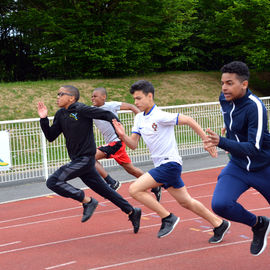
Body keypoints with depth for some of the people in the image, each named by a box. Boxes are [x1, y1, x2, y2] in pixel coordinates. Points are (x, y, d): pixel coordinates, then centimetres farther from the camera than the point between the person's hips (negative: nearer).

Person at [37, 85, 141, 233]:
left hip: (85, 159, -8)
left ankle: (87, 201, -7)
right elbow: (50, 136, 12)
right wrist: (44, 119, 0)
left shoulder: (81, 109, -13)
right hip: (77, 160, 8)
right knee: (104, 190, 13)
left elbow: (107, 114, -13)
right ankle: (132, 212, 23)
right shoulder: (60, 115, 10)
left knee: (53, 181, -16)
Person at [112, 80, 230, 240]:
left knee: (135, 189, -16)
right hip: (162, 165, 9)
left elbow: (188, 120, -14)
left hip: (170, 163, -9)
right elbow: (134, 144, 9)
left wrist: (207, 141, -13)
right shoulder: (139, 118, 9)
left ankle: (168, 218, -6)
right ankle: (219, 224, 27)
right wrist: (123, 136, -11)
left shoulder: (160, 116, -16)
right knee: (185, 201, 14)